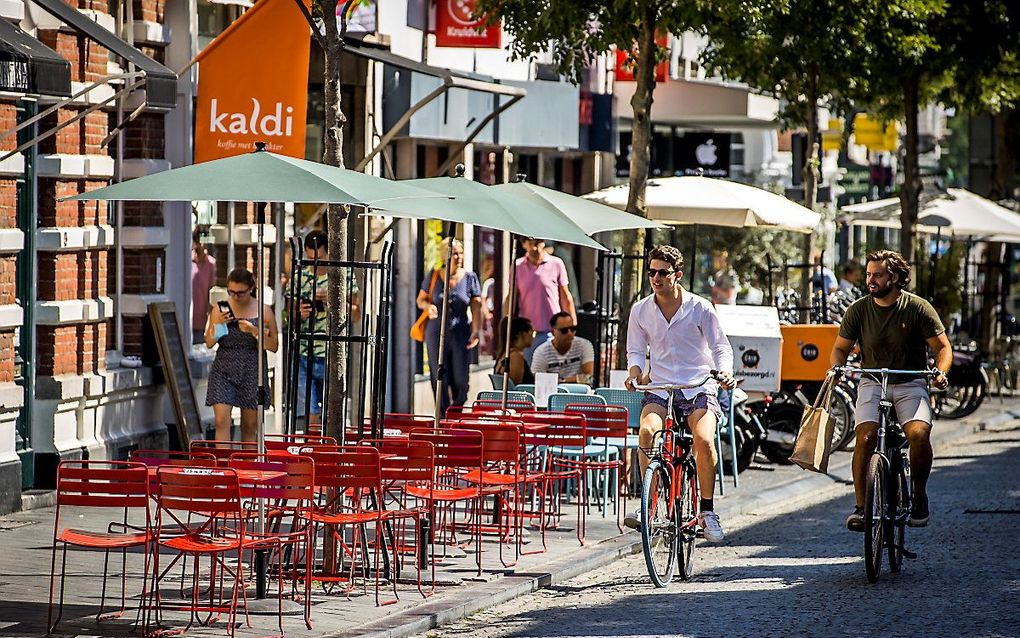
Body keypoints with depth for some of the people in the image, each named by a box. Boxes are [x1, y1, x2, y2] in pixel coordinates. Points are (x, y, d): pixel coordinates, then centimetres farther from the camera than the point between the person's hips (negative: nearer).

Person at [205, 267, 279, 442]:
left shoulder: (263, 311, -1)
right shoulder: (220, 309, 1)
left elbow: (274, 346, 0)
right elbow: (209, 343, 4)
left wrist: (254, 331, -16)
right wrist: (218, 324, -14)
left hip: (252, 372, 0)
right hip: (223, 370, 0)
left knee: (250, 426, 7)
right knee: (222, 421, -13)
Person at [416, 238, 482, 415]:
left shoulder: (470, 278, 0)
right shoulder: (433, 277, 2)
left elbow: (476, 308, -2)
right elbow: (420, 299, 12)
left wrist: (476, 331, -15)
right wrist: (428, 306, -12)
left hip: (460, 334, 0)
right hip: (436, 333, 1)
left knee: (460, 380, -1)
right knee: (439, 379, 0)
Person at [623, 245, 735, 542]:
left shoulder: (700, 308, -3)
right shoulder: (640, 310, 4)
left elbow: (720, 346, 3)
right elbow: (636, 350, 14)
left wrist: (724, 372, -16)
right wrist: (635, 371, -8)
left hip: (698, 387, -2)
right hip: (659, 387, 2)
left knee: (704, 440, -27)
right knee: (647, 431, -29)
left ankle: (707, 510, -11)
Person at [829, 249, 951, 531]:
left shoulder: (918, 308, -6)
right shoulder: (859, 309, -1)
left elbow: (943, 347, -1)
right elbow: (840, 349, 8)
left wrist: (940, 372, -21)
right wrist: (836, 368, -14)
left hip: (911, 384, -1)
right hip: (872, 384, 1)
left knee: (918, 433, -26)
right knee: (865, 436, -23)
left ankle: (919, 496, -3)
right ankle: (860, 505, -15)